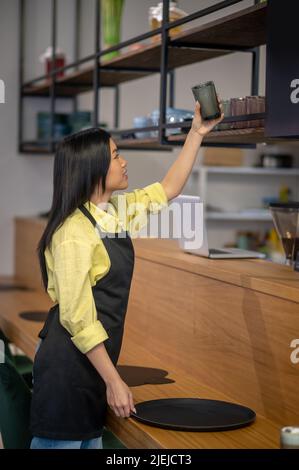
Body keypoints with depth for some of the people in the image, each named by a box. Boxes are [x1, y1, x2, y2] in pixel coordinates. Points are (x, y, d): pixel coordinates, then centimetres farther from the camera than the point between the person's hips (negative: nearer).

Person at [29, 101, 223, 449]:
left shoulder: (115, 211, 6)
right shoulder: (75, 230, -19)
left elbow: (167, 189, 21)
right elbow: (77, 317, -20)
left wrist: (197, 133, 17)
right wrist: (113, 380, -19)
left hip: (93, 357, 9)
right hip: (68, 361, -8)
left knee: (91, 439, 14)